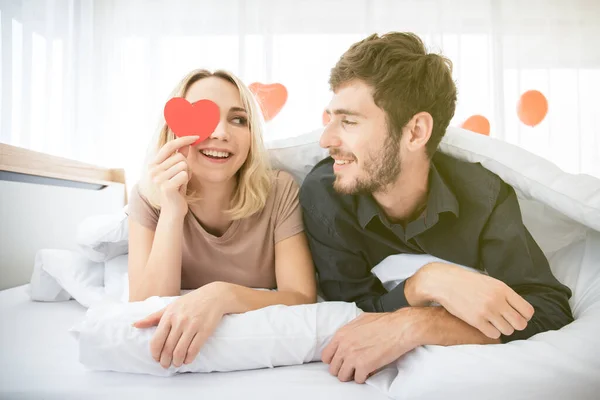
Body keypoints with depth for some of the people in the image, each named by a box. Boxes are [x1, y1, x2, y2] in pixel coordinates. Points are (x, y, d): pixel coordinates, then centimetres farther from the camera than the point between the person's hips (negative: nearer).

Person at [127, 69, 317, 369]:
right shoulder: (149, 197, -10)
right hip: (179, 354, 1)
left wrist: (222, 295, -35)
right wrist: (172, 212, -28)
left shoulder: (279, 191, -14)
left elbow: (304, 299, -18)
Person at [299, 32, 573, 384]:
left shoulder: (484, 194, -16)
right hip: (379, 373, 0)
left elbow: (552, 312, -22)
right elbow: (352, 319, -16)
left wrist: (416, 324, -34)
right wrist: (428, 283, -34)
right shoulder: (323, 193, -18)